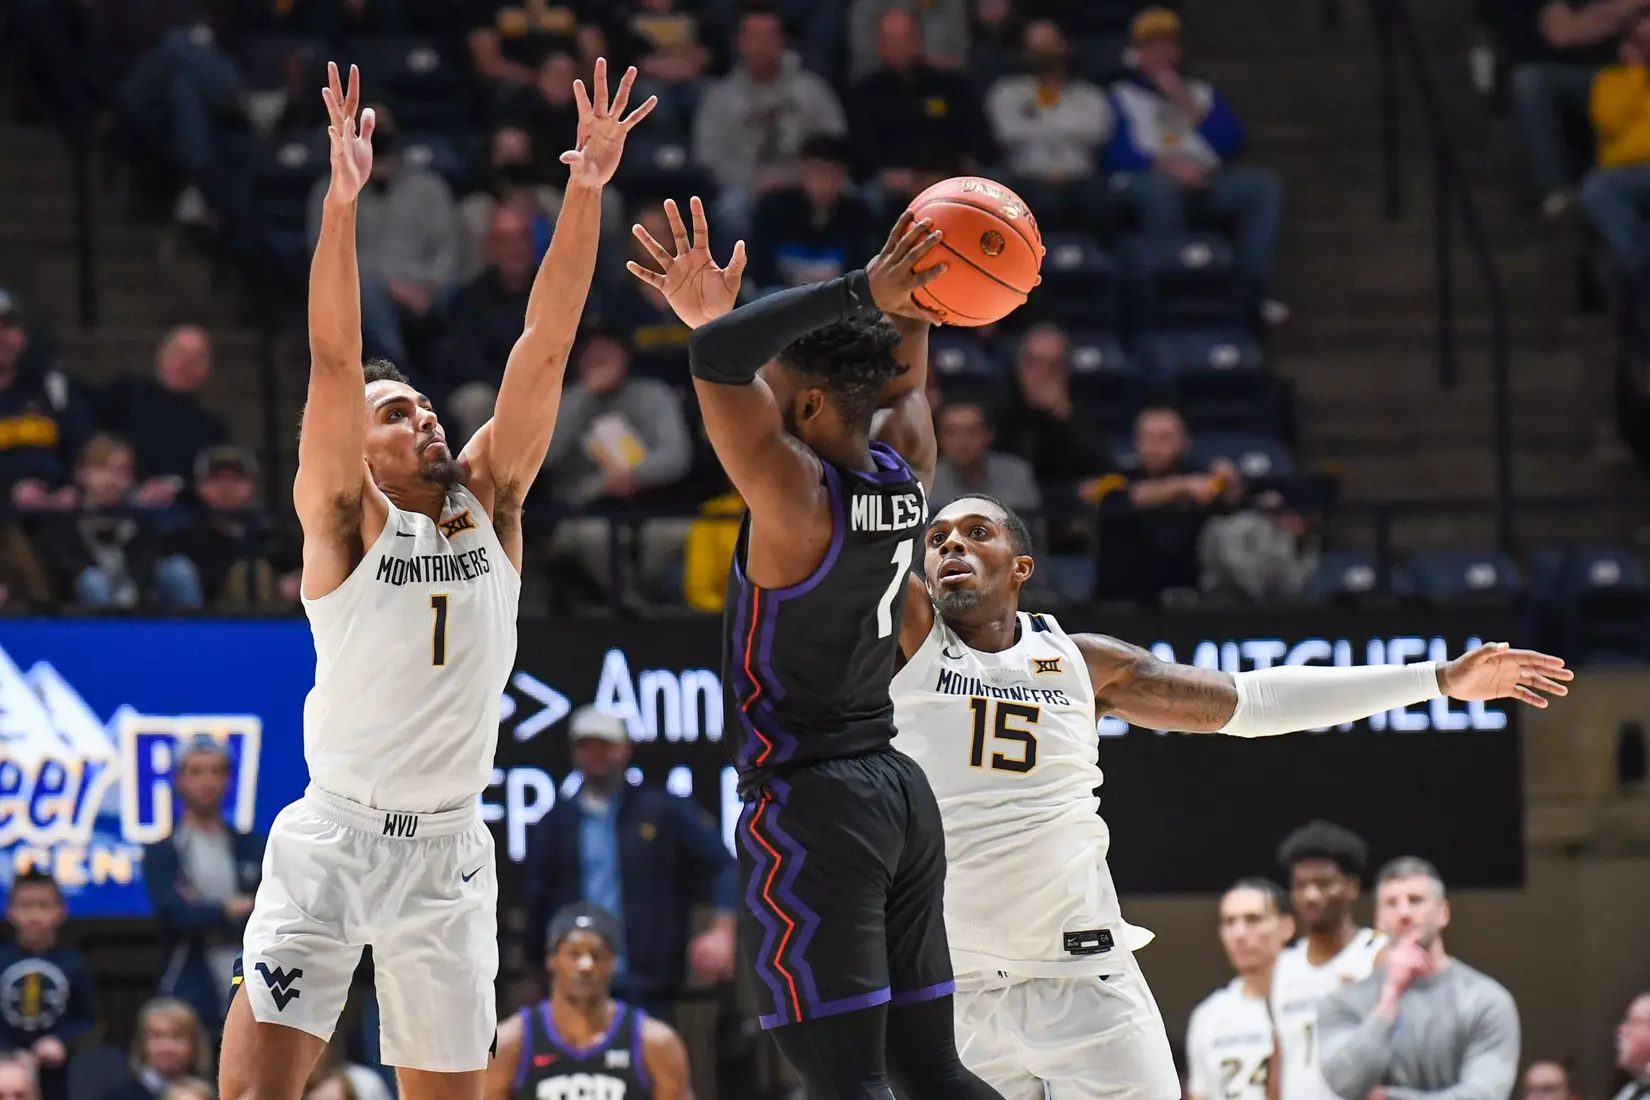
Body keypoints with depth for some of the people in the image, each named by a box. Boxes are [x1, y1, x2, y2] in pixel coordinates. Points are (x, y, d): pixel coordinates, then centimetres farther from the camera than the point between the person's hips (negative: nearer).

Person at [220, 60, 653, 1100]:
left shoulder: (490, 499, 6)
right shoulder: (343, 516, -4)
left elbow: (544, 351, -2)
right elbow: (334, 361, -17)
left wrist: (587, 193, -12)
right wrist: (342, 201, -29)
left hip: (451, 848, 4)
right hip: (332, 842, -4)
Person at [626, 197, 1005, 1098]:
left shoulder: (797, 496, -15)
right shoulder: (905, 478, 4)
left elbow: (718, 354, -24)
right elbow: (904, 379, 23)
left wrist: (863, 293, -22)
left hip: (810, 805, -8)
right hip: (899, 793, 8)